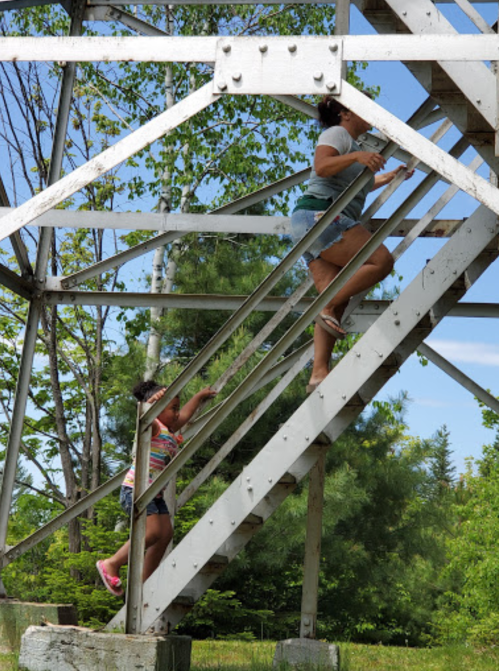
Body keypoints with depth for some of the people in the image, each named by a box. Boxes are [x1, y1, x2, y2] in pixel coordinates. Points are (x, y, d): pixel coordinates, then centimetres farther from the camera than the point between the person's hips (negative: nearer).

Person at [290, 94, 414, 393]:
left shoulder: (351, 144, 31)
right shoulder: (336, 133, 1)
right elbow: (322, 167, -18)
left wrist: (392, 176, 50)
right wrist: (357, 156, -31)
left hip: (314, 223, 10)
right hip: (319, 214, -10)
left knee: (338, 300, -4)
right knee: (381, 260, -17)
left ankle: (319, 372, -14)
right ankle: (327, 307, -16)